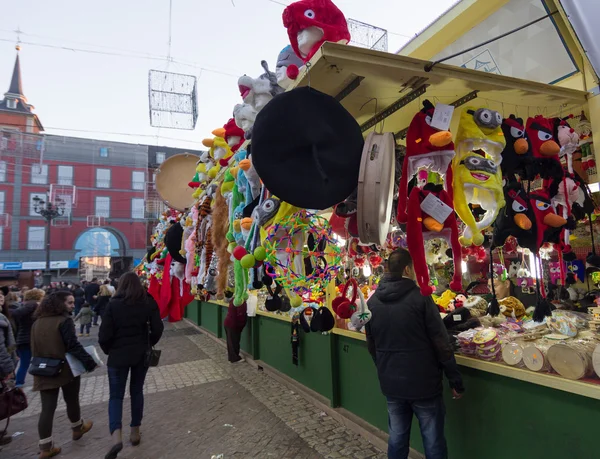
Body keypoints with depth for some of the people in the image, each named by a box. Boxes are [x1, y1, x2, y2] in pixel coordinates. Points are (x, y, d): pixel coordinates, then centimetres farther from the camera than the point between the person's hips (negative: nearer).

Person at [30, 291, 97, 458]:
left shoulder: (37, 322, 6)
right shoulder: (64, 321, -18)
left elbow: (34, 348, 13)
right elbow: (73, 345, -24)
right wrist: (89, 361, -20)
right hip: (65, 369, -5)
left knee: (47, 408, 8)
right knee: (72, 401, 16)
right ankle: (77, 429, 36)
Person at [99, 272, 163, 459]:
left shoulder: (113, 304, -10)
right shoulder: (149, 302, -4)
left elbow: (104, 334, -11)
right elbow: (157, 329, -5)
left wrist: (108, 350, 8)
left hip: (118, 355, -2)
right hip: (141, 354, 2)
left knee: (116, 395, 8)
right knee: (137, 391, 17)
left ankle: (116, 436, -8)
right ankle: (135, 432, 24)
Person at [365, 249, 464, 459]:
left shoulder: (372, 302, 1)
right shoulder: (420, 297, -15)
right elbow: (441, 343, -12)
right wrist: (455, 380, -2)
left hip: (390, 383, 5)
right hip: (423, 382, -5)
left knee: (397, 438, 16)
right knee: (433, 441, 10)